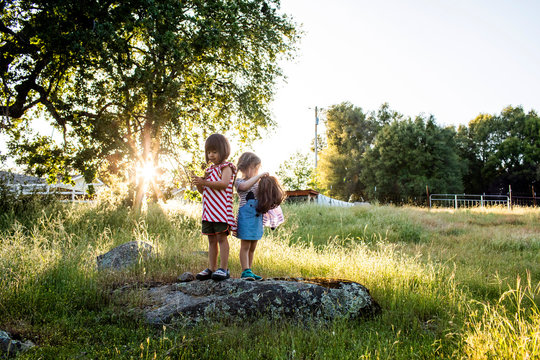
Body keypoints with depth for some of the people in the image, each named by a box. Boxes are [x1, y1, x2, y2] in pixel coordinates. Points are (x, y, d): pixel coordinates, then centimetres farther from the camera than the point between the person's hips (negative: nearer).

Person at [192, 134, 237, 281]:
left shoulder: (226, 167, -2)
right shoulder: (210, 169, 22)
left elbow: (224, 184, -20)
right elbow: (203, 191, 23)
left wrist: (205, 183, -23)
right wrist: (199, 183, 1)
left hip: (221, 208, -8)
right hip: (208, 209, 8)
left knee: (221, 237, -9)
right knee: (211, 239, 9)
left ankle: (224, 269, -6)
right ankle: (211, 268, 13)